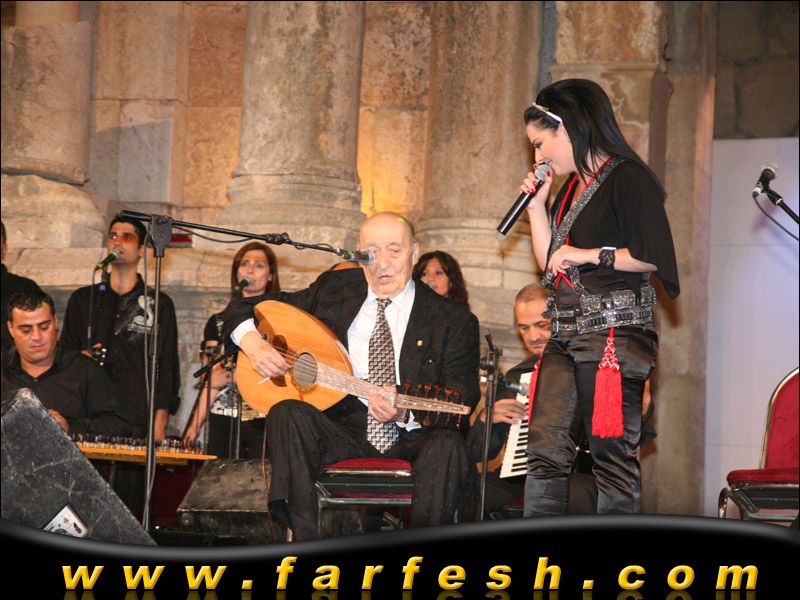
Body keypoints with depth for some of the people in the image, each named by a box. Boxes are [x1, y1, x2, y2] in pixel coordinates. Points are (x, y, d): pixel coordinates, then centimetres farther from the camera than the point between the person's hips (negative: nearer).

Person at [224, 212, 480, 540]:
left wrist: (406, 414, -23)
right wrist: (251, 341, -5)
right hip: (343, 434, 2)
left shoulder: (453, 320, 3)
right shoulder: (333, 290, 12)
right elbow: (246, 309, 19)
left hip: (411, 439, -2)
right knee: (287, 415, -27)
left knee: (447, 447, -34)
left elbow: (462, 403, -4)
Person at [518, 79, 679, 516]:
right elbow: (550, 263, 25)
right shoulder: (571, 189, 21)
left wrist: (589, 254, -11)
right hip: (567, 335, 8)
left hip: (615, 329, -8)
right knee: (545, 446, -1)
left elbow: (653, 257, -15)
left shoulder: (627, 178, -5)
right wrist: (536, 205, 18)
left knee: (611, 451, -8)